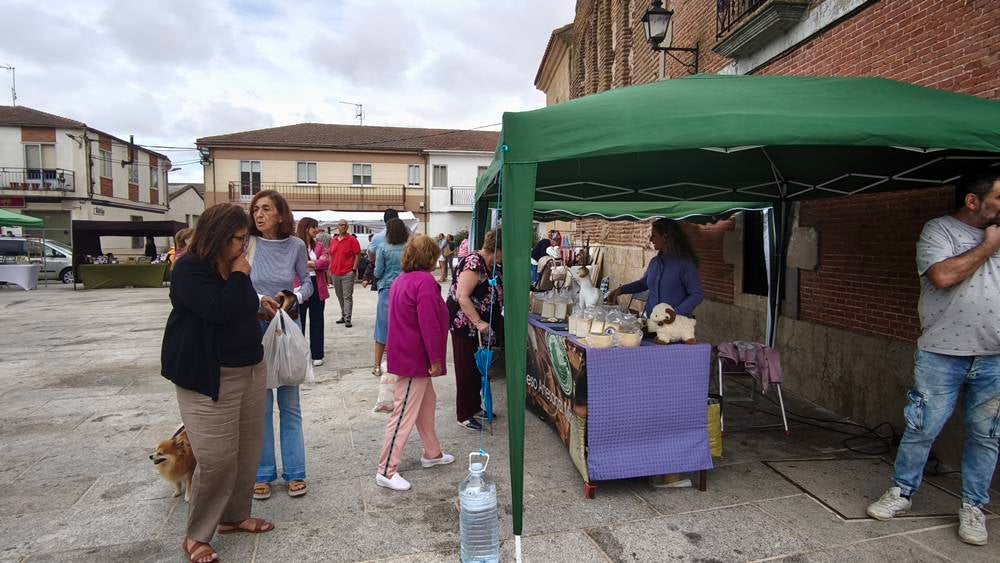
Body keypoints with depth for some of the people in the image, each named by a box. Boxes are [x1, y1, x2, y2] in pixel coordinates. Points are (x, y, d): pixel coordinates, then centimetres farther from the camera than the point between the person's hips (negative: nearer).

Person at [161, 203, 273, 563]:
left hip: (250, 369, 8)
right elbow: (218, 310, -25)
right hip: (209, 378, -8)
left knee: (248, 449, 12)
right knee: (217, 459, -6)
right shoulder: (190, 269, -12)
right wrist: (240, 276, -15)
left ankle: (235, 515, 30)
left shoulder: (232, 266, 11)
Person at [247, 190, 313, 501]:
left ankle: (294, 472, 21)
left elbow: (307, 282, 6)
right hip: (254, 329, -1)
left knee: (290, 404, 9)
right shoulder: (247, 244, -7)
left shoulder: (296, 245, -4)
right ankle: (262, 473, 22)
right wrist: (258, 300, -19)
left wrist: (293, 297, -13)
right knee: (260, 404, 7)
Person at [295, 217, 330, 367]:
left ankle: (317, 355, 19)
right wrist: (316, 263, -14)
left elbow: (326, 262, -5)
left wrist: (307, 263, -15)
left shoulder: (319, 245, 9)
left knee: (317, 321, 10)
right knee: (299, 321, 7)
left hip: (317, 287, 4)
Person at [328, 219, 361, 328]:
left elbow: (357, 255, -5)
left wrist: (354, 269, -11)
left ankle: (347, 319, -7)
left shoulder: (352, 240, -4)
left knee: (347, 297, -7)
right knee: (340, 296, 14)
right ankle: (343, 316, 26)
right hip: (335, 273, 6)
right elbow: (331, 255, 20)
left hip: (347, 273, -6)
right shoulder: (333, 240, 12)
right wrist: (330, 269, 14)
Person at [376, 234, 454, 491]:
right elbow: (429, 325, -23)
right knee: (404, 414, -3)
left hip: (405, 354, 10)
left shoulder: (402, 279, 11)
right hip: (416, 359, -10)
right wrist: (436, 360, -15)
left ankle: (432, 453, 35)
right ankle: (387, 471, 5)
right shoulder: (425, 282, -19)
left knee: (427, 402, 22)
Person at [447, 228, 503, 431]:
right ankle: (464, 415, 11)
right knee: (467, 369, 0)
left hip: (480, 327, 9)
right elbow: (462, 296, -27)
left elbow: (494, 293, 22)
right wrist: (479, 323, -31)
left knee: (479, 368, 16)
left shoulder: (492, 266, 9)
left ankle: (475, 406, 30)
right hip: (465, 325, -9)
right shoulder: (473, 263, -20)